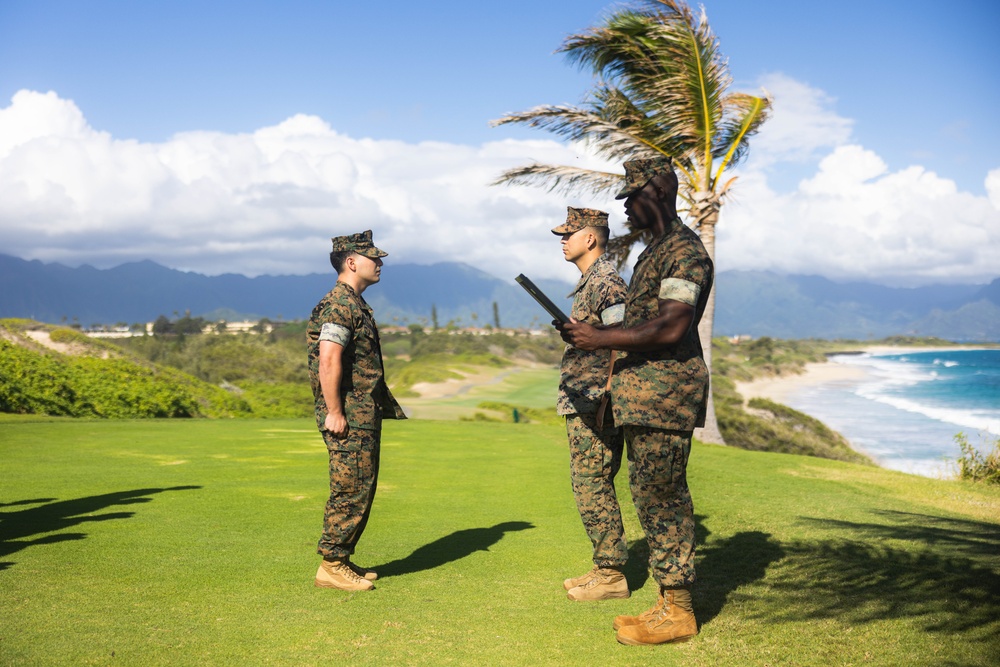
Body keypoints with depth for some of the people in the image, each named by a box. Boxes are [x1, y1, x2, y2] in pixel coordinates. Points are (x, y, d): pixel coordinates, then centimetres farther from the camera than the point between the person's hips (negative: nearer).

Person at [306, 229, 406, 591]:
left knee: (361, 490, 13)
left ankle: (342, 560, 21)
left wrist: (387, 405, 24)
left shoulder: (355, 304, 19)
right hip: (348, 417, -10)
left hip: (365, 416, 10)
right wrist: (334, 412, -24)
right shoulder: (339, 305, -14)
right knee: (350, 491, -6)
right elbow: (328, 362, -23)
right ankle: (331, 565, 2)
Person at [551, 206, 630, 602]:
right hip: (581, 406, 10)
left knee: (592, 488, -6)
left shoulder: (607, 283, -13)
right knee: (593, 488, 13)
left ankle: (611, 576, 1)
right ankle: (605, 569, 21)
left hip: (595, 407, -10)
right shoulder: (589, 283, 18)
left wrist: (606, 400, -23)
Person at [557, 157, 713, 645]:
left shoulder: (684, 250, -12)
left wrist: (600, 339, -17)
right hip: (645, 391, 10)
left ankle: (676, 612, 2)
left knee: (662, 496, -6)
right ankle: (669, 603, 20)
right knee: (653, 496, 12)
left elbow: (670, 328, -23)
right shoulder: (654, 251, 20)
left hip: (665, 389, -10)